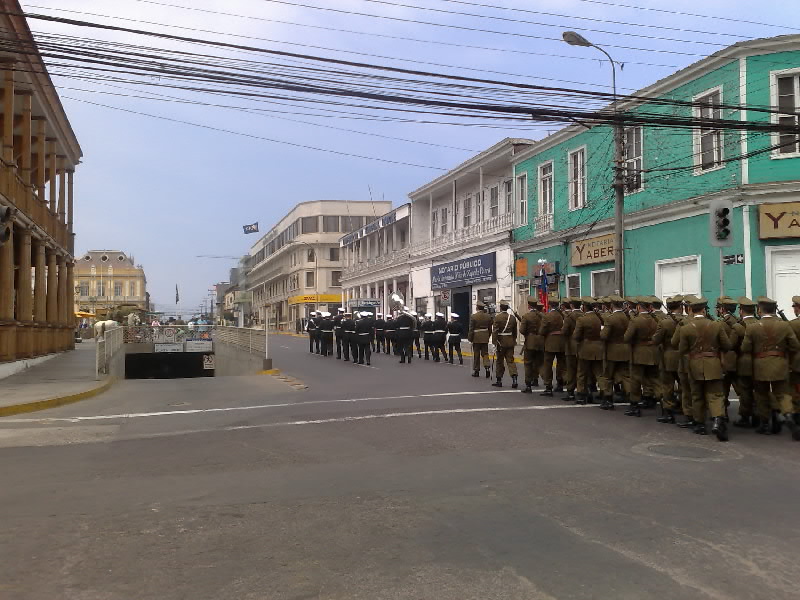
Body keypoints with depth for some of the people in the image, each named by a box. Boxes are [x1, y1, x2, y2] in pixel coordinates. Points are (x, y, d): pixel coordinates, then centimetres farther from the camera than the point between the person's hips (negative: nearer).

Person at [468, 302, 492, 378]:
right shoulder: (488, 317, 2)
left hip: (476, 338, -3)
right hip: (485, 338, 3)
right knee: (485, 353, 9)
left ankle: (476, 371, 11)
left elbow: (471, 329, -10)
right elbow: (490, 328, 8)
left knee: (476, 355, 6)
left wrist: (470, 339, -2)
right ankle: (487, 367, -12)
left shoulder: (473, 316, -11)